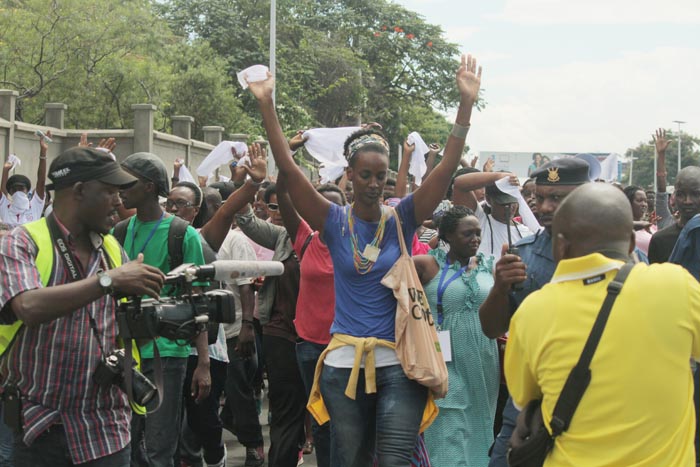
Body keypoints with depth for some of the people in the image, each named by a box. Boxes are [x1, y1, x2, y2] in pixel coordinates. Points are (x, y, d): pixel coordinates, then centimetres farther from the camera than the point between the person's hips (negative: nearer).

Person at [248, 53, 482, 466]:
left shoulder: (402, 219, 1)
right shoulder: (335, 223, 1)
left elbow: (447, 168, -8)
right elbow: (289, 168, -6)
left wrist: (466, 104, -17)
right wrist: (267, 106, -10)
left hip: (398, 361, -1)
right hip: (344, 362, 1)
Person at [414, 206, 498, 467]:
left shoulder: (489, 267, 8)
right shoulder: (428, 265, -3)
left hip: (483, 365, 4)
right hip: (446, 365, -4)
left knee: (478, 435, 13)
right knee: (450, 442, -5)